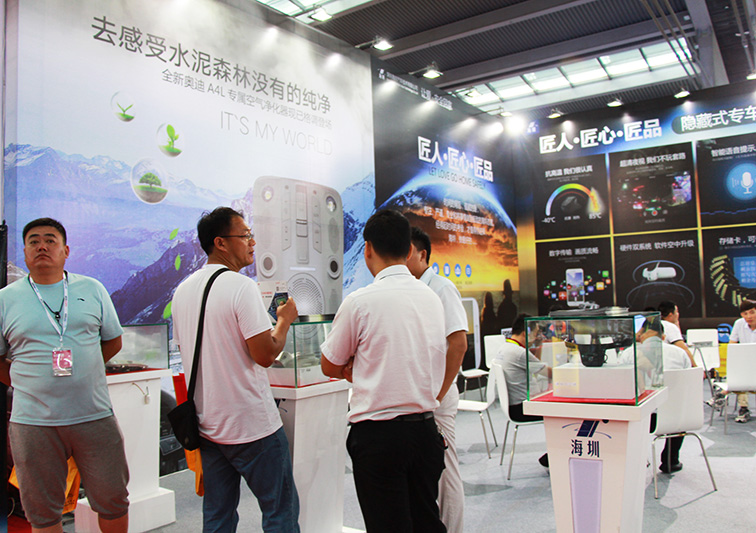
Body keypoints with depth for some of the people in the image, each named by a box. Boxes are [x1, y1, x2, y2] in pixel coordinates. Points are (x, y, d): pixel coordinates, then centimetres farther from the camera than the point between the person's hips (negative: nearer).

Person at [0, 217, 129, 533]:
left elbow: (113, 342, 12)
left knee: (113, 502, 10)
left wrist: (78, 369, 6)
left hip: (95, 416, 1)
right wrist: (26, 384, 4)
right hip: (33, 422, 0)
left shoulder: (92, 290, 5)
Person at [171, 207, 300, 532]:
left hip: (207, 424, 8)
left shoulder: (182, 291, 8)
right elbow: (265, 354, -20)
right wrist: (284, 320, -3)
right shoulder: (241, 286, -16)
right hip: (252, 425, -7)